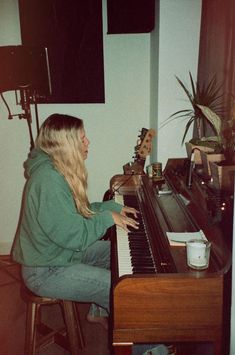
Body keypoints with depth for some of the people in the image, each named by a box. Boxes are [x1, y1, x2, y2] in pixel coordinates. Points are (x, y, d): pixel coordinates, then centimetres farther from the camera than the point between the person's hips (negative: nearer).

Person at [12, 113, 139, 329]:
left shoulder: (57, 170, 3)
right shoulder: (48, 180, -29)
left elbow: (78, 211, 14)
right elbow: (73, 236, -29)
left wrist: (114, 208, 6)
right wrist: (108, 218, -18)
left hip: (62, 252, 10)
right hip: (46, 272, -10)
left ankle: (99, 311, 30)